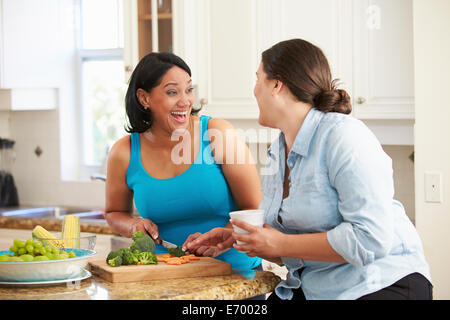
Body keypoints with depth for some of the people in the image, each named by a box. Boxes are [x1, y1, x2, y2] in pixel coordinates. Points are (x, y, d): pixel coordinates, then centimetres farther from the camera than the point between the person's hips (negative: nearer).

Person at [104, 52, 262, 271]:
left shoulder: (219, 134, -4)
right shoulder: (124, 154, 2)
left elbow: (256, 209, -3)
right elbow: (114, 213, 21)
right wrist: (133, 226, -1)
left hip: (235, 270, -3)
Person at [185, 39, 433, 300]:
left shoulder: (344, 135, -15)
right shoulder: (278, 153, 11)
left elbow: (371, 237, -23)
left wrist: (280, 245, -18)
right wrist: (237, 239, 3)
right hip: (311, 287, 7)